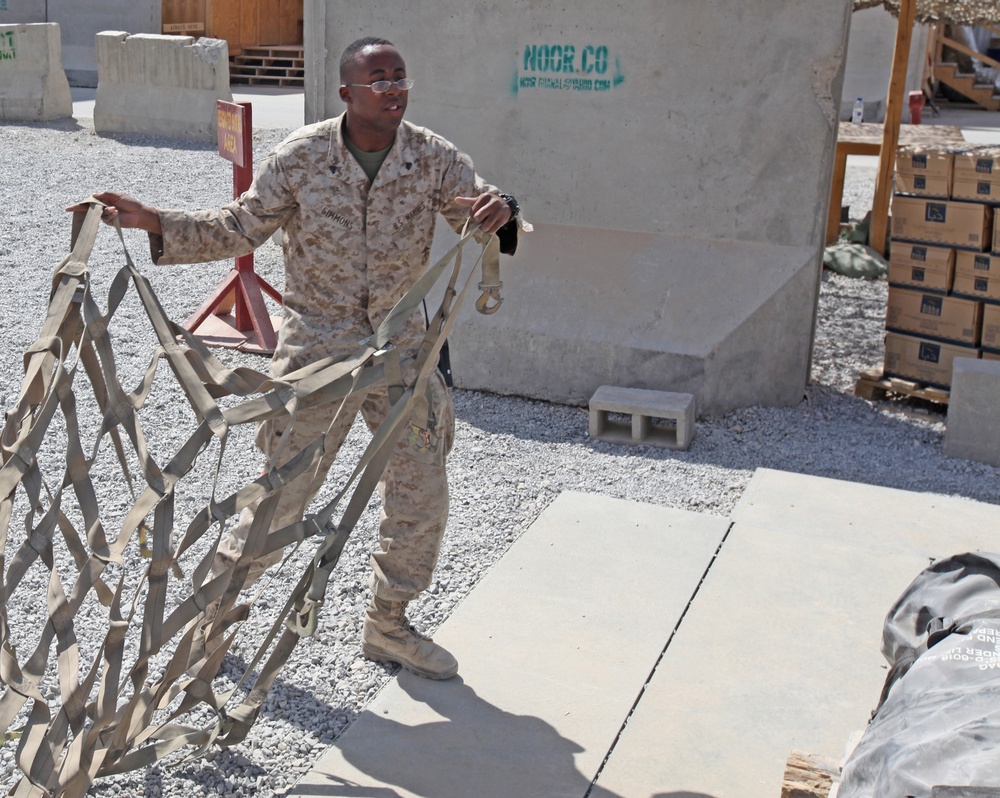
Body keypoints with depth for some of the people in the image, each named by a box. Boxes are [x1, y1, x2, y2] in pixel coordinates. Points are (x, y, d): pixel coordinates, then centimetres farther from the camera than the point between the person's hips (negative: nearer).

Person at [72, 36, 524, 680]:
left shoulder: (434, 157, -6)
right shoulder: (301, 156, -9)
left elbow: (493, 220, -5)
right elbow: (240, 229, 0)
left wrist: (501, 212, -30)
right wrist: (155, 223, -12)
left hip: (401, 345, 3)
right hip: (318, 345, -3)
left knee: (423, 496, 7)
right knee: (283, 493, 3)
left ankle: (388, 625, 28)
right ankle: (216, 603, 28)